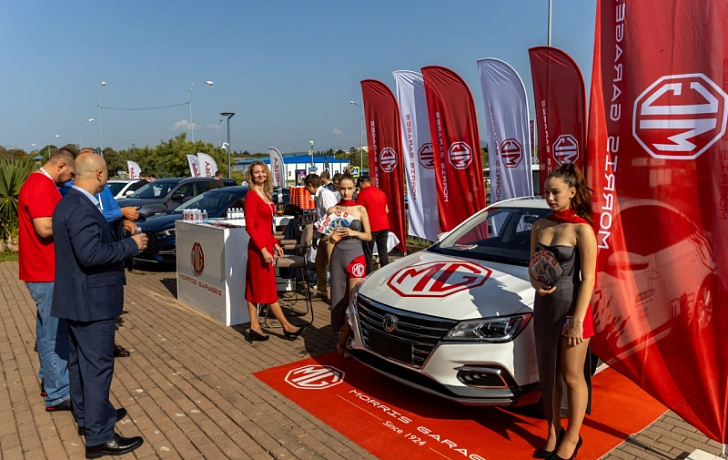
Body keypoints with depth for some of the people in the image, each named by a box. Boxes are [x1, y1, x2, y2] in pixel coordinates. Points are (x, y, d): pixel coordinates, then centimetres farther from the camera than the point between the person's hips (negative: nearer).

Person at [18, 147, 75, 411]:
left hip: (44, 271, 11)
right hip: (47, 273, -11)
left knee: (48, 330, 19)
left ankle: (48, 380, 31)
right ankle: (58, 395, 3)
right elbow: (45, 228, -26)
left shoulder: (39, 183, 16)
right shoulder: (42, 186, -18)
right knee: (56, 332, -5)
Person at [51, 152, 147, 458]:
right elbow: (90, 254, -30)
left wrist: (118, 239, 14)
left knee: (81, 359, 21)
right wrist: (130, 245, -20)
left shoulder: (69, 203, 10)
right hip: (90, 299, -11)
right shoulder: (82, 208, -23)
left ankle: (87, 415, 37)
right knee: (97, 364, -3)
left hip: (77, 296, 11)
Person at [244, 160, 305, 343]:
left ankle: (255, 329, 16)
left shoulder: (265, 195, 13)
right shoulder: (251, 196, -12)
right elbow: (250, 227, -17)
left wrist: (275, 244, 15)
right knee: (268, 288, 0)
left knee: (255, 288, 10)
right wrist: (263, 249, -21)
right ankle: (287, 327, 7)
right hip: (258, 247, -8)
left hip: (266, 244, 8)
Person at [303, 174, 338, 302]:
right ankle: (322, 292, 32)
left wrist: (316, 225, -13)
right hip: (323, 235, 10)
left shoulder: (326, 194, -13)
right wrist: (316, 236, 20)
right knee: (319, 264, 18)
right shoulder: (318, 196, 16)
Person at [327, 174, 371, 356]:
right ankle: (343, 335, 20)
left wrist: (353, 233, -16)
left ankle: (343, 341, 5)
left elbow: (368, 236, 2)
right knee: (340, 297, 5)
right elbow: (328, 235, 11)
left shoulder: (360, 210, 1)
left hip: (355, 255, -1)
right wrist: (332, 237, -12)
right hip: (338, 255, 2)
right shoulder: (332, 210, 4)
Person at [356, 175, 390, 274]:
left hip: (371, 227, -6)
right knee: (383, 253, 11)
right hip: (384, 226, 6)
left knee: (368, 254, 2)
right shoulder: (381, 192, 10)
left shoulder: (362, 193, -8)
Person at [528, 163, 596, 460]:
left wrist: (577, 320, -17)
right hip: (544, 307, 6)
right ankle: (553, 432, 31)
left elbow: (588, 279, -14)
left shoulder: (582, 229, -13)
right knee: (548, 375, 15)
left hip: (571, 308, -5)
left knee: (572, 377, 8)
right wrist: (536, 284, -11)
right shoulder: (539, 227, 4)